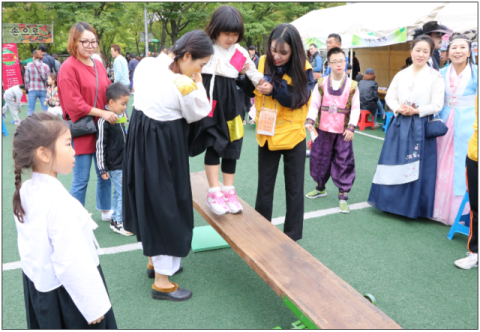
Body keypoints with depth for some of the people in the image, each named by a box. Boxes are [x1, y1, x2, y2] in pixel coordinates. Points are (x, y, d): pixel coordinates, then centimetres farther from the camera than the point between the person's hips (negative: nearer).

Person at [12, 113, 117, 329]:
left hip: (37, 286, 8)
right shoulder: (60, 202, -29)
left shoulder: (24, 192, -4)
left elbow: (29, 245, 8)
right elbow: (72, 263, -27)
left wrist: (39, 273, 20)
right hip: (65, 295, -8)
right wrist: (94, 307, -18)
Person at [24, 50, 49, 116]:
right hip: (43, 90, 1)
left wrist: (28, 88, 16)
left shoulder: (29, 65, -2)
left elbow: (26, 79, 1)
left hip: (32, 90, -1)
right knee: (45, 109, 4)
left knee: (31, 110, 5)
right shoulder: (46, 66, 2)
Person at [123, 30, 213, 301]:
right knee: (165, 205, 3)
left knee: (151, 200, 21)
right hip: (164, 148, -9)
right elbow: (197, 115, -8)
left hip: (140, 139, 9)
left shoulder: (147, 64, -2)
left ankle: (156, 260, 40)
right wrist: (198, 83, -2)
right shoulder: (185, 85, -24)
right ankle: (162, 281, 16)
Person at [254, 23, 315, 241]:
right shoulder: (263, 62, -4)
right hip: (267, 135, 3)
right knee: (264, 187, 13)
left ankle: (292, 234, 26)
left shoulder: (303, 69, -11)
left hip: (292, 136, -2)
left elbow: (298, 99, -19)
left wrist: (274, 89, -31)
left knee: (294, 188, 10)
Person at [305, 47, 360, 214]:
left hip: (342, 132, -2)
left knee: (343, 162, 1)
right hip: (323, 130, 2)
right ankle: (320, 188, 35)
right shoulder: (322, 83, 0)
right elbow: (314, 104, 1)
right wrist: (310, 120, -12)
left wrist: (351, 127, -11)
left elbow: (355, 109, -2)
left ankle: (343, 195, 11)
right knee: (319, 159, 13)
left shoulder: (352, 86, -3)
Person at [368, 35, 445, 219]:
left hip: (420, 127, -3)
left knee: (416, 167, -1)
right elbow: (390, 97, 11)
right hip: (399, 125, 4)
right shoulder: (401, 75, 10)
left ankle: (413, 206, 12)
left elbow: (437, 105, -5)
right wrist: (398, 109, -8)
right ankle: (392, 202, 22)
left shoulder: (435, 77, -1)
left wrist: (416, 111, -16)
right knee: (394, 165, 7)